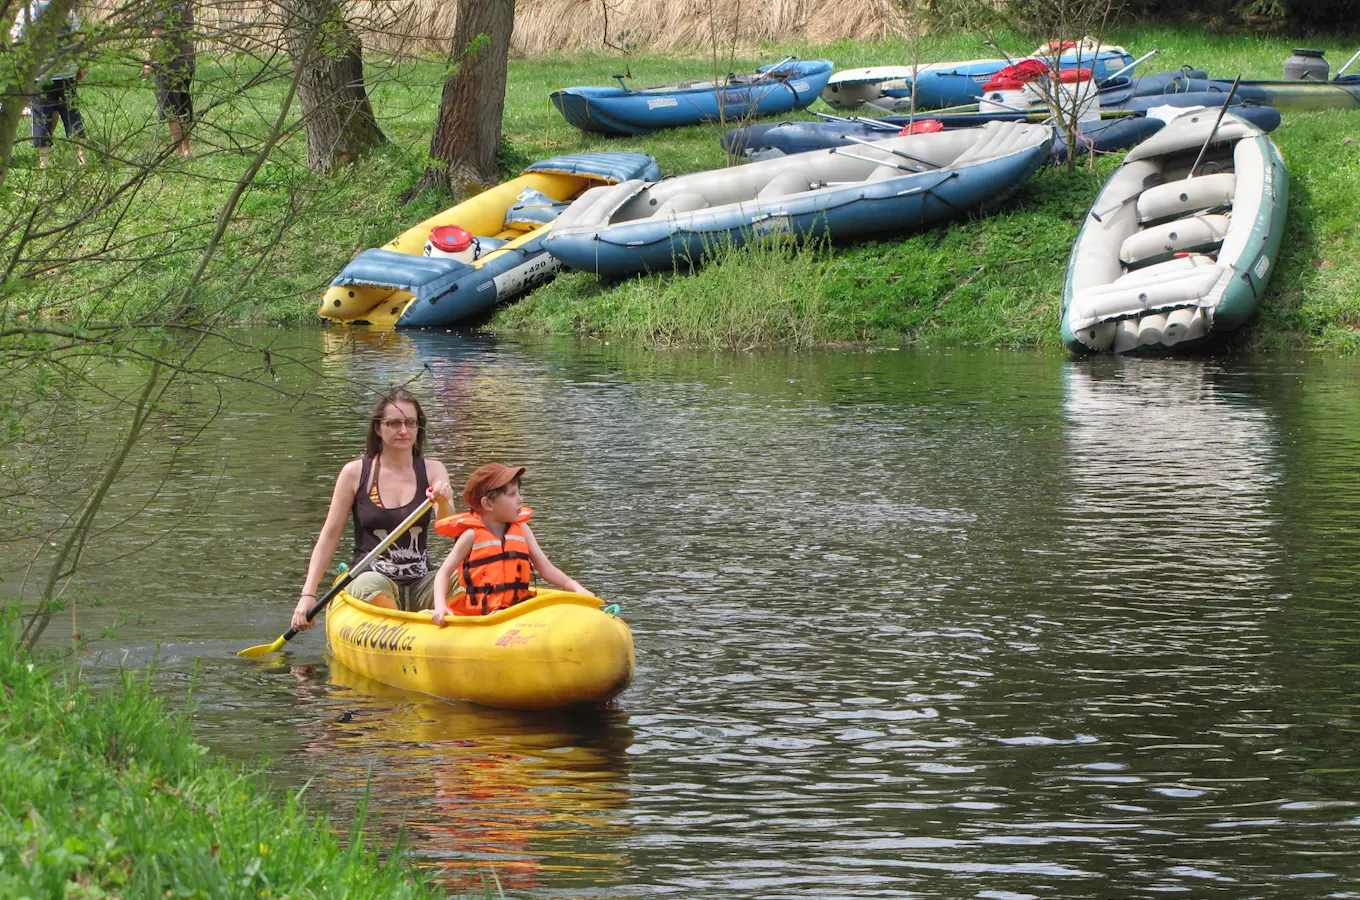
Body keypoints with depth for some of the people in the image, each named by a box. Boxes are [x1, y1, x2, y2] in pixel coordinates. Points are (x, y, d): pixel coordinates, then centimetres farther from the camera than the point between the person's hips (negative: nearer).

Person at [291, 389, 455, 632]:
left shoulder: (432, 471, 8)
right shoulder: (355, 473, 2)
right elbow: (329, 537, 5)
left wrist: (444, 503, -29)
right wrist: (308, 595, -3)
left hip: (419, 586, 2)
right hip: (366, 580, -2)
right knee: (373, 584, -38)